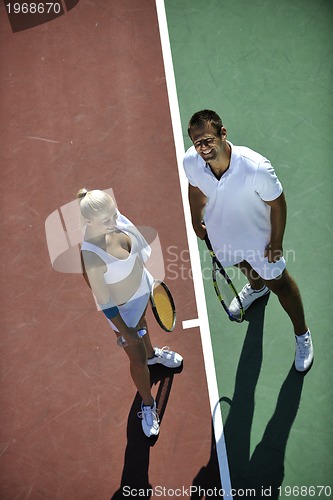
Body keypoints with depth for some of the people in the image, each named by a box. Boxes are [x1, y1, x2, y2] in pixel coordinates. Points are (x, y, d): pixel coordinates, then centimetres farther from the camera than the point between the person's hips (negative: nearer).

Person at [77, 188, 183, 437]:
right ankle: (148, 406, 43)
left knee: (142, 323, 37)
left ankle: (152, 353, 71)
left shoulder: (111, 218, -23)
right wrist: (125, 332, -16)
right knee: (138, 359, 15)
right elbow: (105, 303, -27)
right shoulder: (92, 257, -43)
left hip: (143, 285, 7)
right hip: (124, 309, -7)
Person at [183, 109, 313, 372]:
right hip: (222, 237, 4)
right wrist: (197, 220, 10)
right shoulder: (191, 161, -28)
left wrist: (276, 242, -13)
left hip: (259, 240, -4)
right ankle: (256, 288, 74)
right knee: (244, 267, 36)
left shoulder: (257, 168, -41)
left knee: (279, 283, 18)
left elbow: (277, 204, -23)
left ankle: (302, 334, 46)